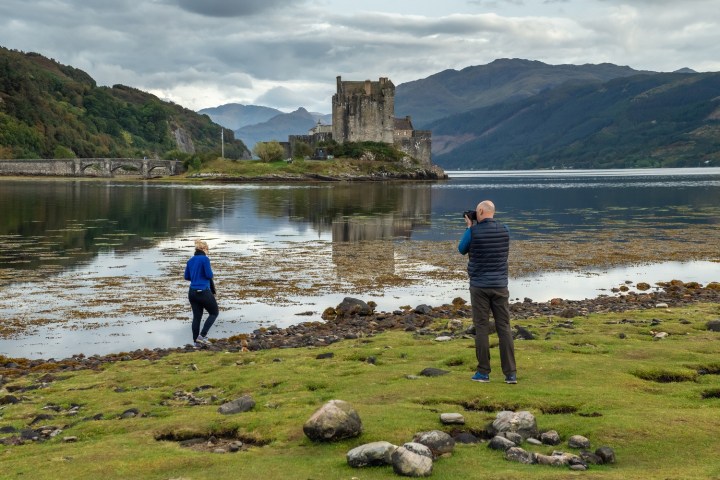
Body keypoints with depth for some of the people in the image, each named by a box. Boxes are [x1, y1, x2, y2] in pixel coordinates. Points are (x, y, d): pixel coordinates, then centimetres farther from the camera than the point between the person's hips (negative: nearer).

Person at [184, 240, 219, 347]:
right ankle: (202, 335, 1)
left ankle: (196, 341, 14)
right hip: (204, 292, -7)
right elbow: (209, 275, -14)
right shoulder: (205, 259, -12)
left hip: (192, 292, 7)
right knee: (214, 313, 10)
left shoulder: (190, 260, 9)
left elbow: (187, 277, 15)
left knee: (196, 316, 12)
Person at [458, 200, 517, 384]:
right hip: (500, 285, 3)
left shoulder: (473, 231, -10)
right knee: (504, 328, 4)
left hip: (479, 286, -2)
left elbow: (462, 250, 8)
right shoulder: (504, 230, 1)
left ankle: (483, 372, 6)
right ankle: (510, 373, 2)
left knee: (482, 328, 4)